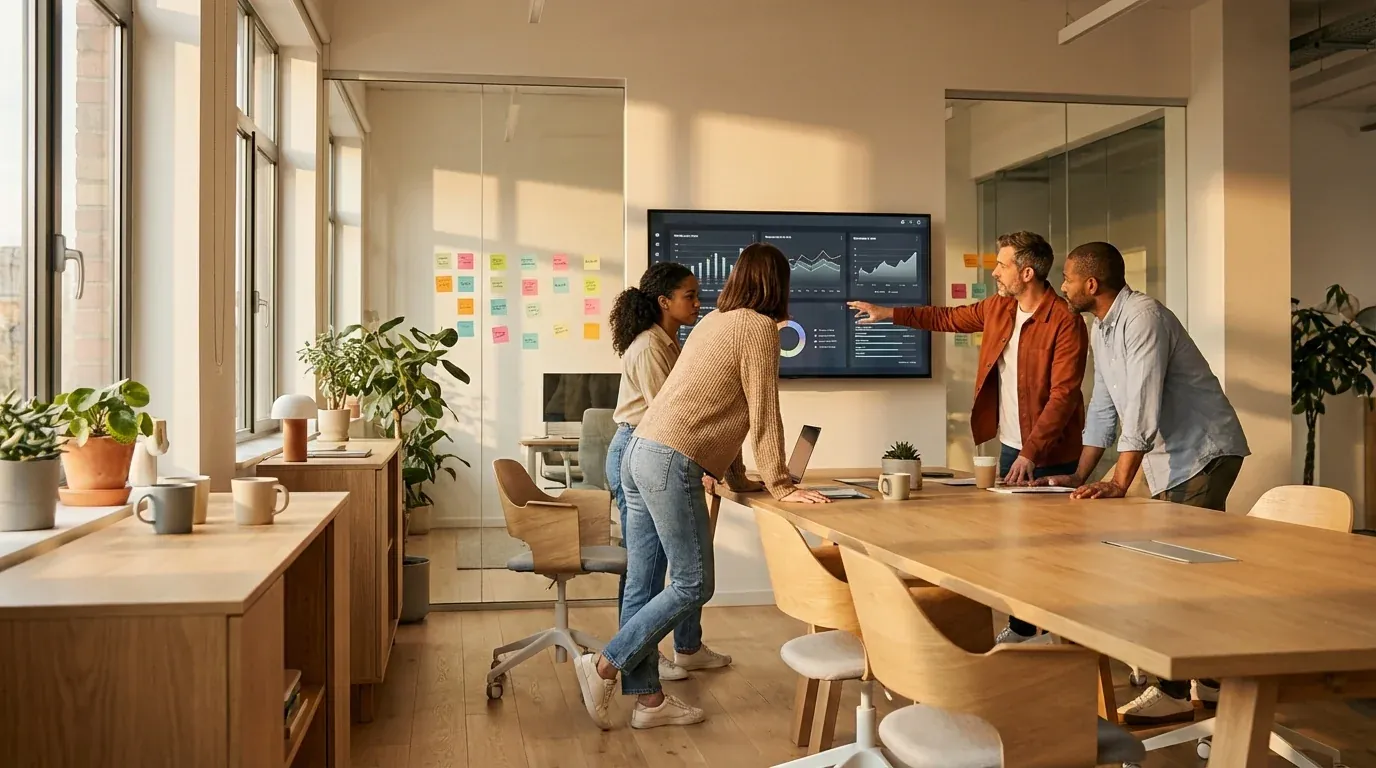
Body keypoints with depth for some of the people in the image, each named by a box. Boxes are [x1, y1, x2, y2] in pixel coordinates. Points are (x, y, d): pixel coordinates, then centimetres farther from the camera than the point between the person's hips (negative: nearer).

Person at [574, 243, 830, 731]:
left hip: (640, 453, 10)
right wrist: (779, 486, -1)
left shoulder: (715, 322, 21)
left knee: (641, 584, 10)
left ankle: (646, 698, 18)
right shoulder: (758, 327, -5)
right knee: (693, 584, -1)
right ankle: (603, 666, 1)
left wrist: (738, 479, 25)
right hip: (670, 462, -9)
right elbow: (762, 415, -7)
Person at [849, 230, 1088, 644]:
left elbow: (1063, 395, -22)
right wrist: (889, 313, 17)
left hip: (1050, 455, -7)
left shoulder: (1065, 322, -18)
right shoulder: (998, 308, 5)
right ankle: (1020, 627, 25)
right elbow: (948, 318, 21)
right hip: (1010, 447, 7)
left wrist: (1031, 454, -25)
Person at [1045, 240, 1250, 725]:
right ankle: (1211, 678, 21)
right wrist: (1079, 477, 11)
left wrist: (1118, 484, -27)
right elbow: (1103, 408, 15)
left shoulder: (1142, 316, -18)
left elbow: (1143, 407, -25)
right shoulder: (1100, 329, 11)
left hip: (1203, 453, -9)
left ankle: (1174, 692, -5)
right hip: (1167, 461, 9)